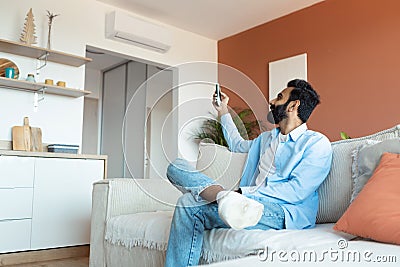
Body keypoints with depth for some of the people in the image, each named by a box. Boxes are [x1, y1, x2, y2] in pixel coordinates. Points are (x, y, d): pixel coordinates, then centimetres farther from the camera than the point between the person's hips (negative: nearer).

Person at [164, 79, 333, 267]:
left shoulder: (317, 143, 3)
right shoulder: (266, 138, 29)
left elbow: (298, 191, -11)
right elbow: (237, 144, 48)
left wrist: (243, 192, -17)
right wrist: (223, 112, 45)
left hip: (282, 212, -8)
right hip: (250, 202, 8)